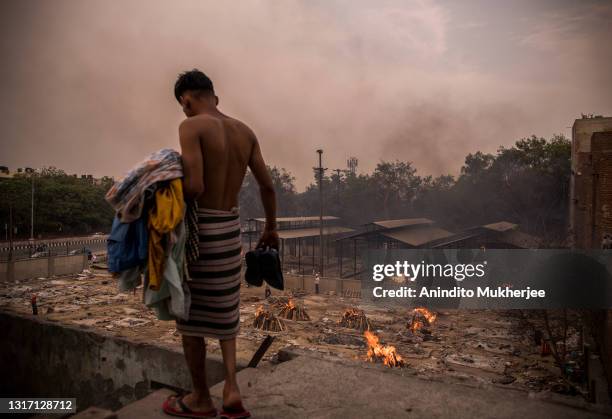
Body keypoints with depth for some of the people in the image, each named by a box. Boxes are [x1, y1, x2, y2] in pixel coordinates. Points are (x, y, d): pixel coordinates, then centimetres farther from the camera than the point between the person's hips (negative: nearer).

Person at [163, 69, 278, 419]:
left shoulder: (192, 127, -12)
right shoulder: (244, 131, 7)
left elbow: (194, 188, -23)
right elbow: (267, 185, 7)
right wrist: (271, 228, 18)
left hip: (201, 227, -6)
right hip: (232, 227, 7)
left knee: (191, 313, 10)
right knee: (224, 308, 22)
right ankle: (232, 388, 17)